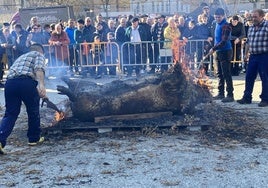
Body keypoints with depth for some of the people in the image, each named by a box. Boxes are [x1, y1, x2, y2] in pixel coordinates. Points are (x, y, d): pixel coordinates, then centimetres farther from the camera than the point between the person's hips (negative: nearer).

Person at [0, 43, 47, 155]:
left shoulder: (21, 57, 39)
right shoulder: (39, 55, 17)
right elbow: (38, 69, -6)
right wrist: (41, 84, -23)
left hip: (9, 83, 6)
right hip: (26, 82, -6)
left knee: (10, 113, 8)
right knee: (33, 112, 14)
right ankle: (34, 138, 27)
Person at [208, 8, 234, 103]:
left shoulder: (226, 26, -14)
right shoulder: (217, 24, 14)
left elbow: (224, 41, -21)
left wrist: (213, 48, -21)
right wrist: (215, 49, 13)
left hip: (225, 52, -9)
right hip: (219, 52, 9)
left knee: (226, 74, -8)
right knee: (220, 74, 14)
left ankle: (230, 95, -4)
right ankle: (221, 93, 23)